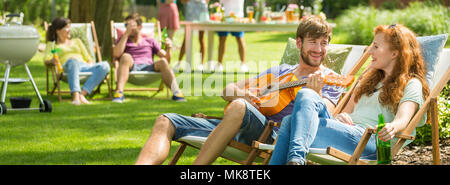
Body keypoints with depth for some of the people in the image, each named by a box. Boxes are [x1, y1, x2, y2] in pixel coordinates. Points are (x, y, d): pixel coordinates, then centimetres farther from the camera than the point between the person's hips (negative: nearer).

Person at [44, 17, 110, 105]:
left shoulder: (76, 41, 36)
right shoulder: (51, 44, 25)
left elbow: (89, 59, 27)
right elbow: (46, 60, 6)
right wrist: (52, 61, -19)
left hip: (84, 66, 4)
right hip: (67, 68, -4)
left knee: (105, 65, -29)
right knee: (73, 61, -42)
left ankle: (82, 94, -43)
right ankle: (75, 96, -60)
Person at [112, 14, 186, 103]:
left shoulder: (150, 41, 29)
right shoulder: (122, 40, 26)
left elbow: (165, 57, 19)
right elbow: (117, 54, 2)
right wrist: (126, 34, 4)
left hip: (149, 68, 1)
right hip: (132, 68, -1)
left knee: (162, 62, -31)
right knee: (126, 56, -34)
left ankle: (176, 92, -51)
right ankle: (119, 92, -53)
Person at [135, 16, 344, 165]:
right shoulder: (279, 71, 28)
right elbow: (228, 90, 25)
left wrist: (314, 92, -26)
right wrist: (241, 94, 1)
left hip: (275, 134, -6)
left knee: (239, 107, -39)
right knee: (166, 121, -10)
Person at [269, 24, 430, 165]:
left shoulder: (412, 84, 10)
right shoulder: (370, 78, 34)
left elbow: (403, 119, -9)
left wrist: (392, 127, -34)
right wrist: (341, 117, 3)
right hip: (345, 130, 7)